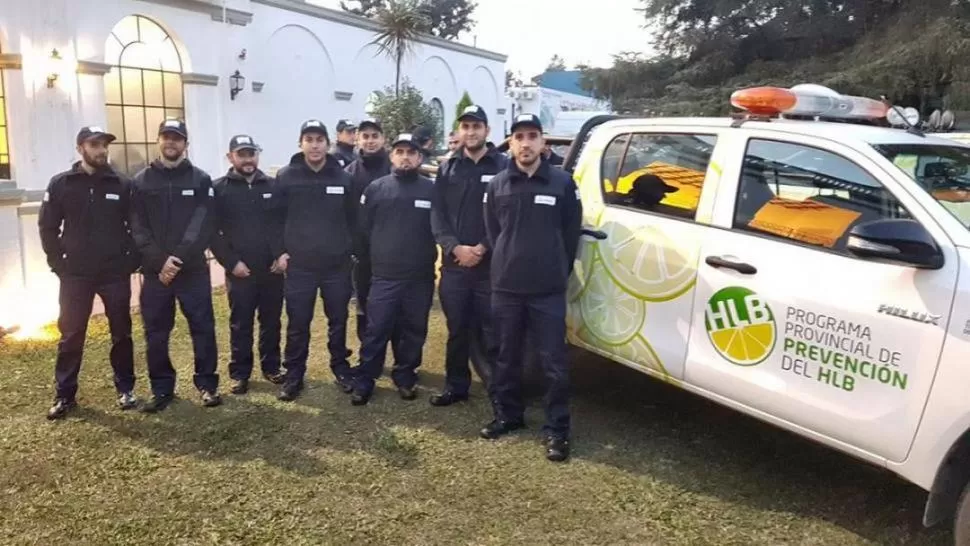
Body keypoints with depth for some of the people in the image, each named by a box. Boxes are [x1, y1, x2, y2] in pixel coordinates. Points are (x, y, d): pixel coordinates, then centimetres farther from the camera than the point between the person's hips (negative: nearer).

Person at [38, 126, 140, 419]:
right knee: (71, 336, 5)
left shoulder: (122, 185, 1)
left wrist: (131, 261, -4)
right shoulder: (61, 184, 1)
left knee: (121, 334, 8)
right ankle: (64, 395, 16)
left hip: (115, 273, 0)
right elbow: (47, 228, 4)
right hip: (75, 275, 0)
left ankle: (125, 388, 20)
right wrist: (59, 265, -3)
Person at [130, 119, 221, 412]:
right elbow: (138, 228, 0)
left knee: (203, 328, 2)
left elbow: (203, 225, -7)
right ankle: (162, 388, 19)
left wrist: (178, 259, -17)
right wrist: (159, 261, -13)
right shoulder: (141, 181, 8)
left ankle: (207, 383, 15)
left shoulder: (200, 180, 3)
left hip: (193, 269, -1)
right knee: (156, 333, 7)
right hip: (154, 271, 2)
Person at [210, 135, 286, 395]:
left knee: (271, 322, 12)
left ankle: (271, 367, 26)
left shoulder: (274, 186, 6)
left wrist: (282, 255, -4)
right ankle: (240, 373, 17)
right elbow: (212, 232, -4)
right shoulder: (219, 189, -1)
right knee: (240, 325, 6)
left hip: (272, 269, 2)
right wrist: (231, 262, -11)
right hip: (240, 271, -2)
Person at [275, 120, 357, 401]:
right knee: (297, 324, 6)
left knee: (338, 321, 12)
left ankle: (340, 368, 28)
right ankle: (294, 375, 19)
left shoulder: (343, 178, 1)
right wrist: (279, 252, -4)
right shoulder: (285, 177, -2)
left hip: (337, 265, 1)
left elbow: (353, 219, 6)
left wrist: (350, 249, 0)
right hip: (299, 265, -1)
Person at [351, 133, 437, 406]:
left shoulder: (432, 189, -1)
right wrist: (376, 257, 9)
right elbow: (363, 229, 6)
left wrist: (427, 256, 6)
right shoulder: (375, 188, 1)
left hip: (421, 277, 1)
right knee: (376, 330, 2)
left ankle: (405, 376, 27)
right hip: (384, 276, -1)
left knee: (414, 330, 11)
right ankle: (364, 380, 15)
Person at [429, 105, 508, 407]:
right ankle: (456, 385, 25)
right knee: (457, 330, 12)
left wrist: (483, 248, -13)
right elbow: (437, 214, 5)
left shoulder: (503, 166, 1)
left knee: (492, 332, -1)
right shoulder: (448, 169, 11)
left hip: (491, 264, -3)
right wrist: (455, 248, -10)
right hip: (453, 263, 3)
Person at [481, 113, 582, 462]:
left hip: (549, 290, -2)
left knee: (553, 362, 0)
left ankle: (557, 429, 11)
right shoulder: (497, 185, 7)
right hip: (505, 287, 3)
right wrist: (507, 264, 11)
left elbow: (571, 233, 5)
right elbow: (492, 232, 13)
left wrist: (558, 271, 6)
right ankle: (507, 416, 29)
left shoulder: (562, 183, 1)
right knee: (506, 358, 13)